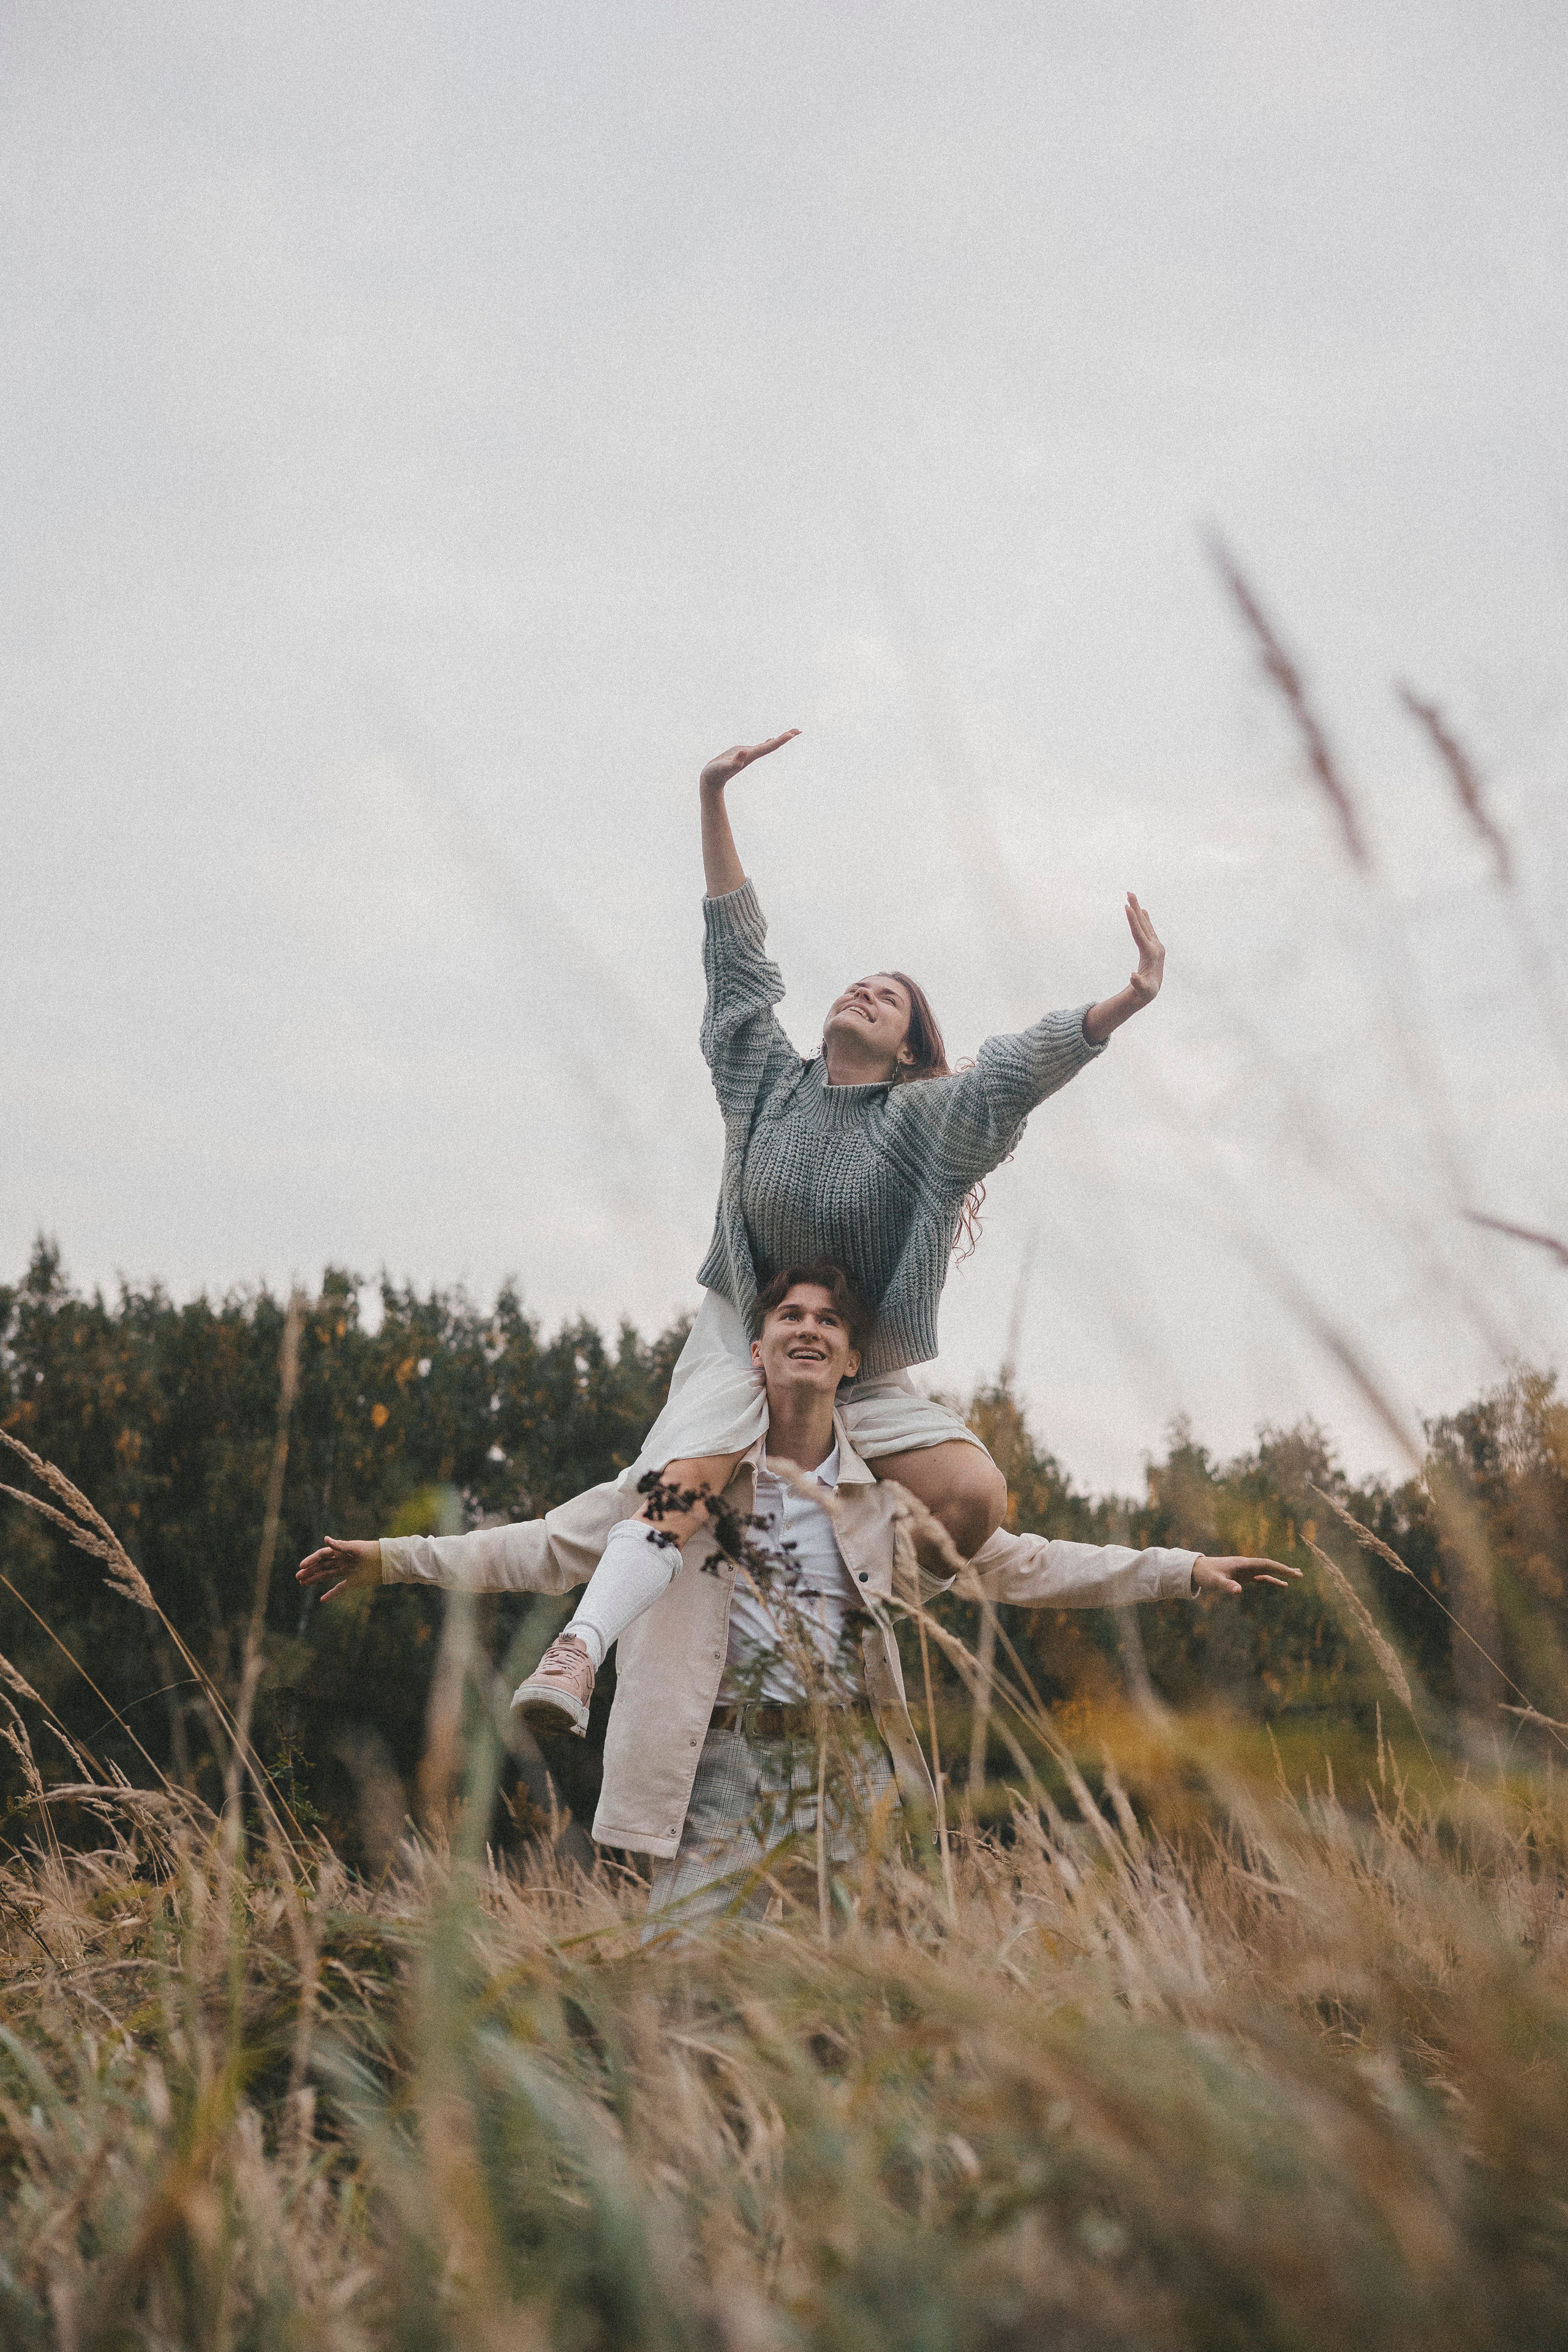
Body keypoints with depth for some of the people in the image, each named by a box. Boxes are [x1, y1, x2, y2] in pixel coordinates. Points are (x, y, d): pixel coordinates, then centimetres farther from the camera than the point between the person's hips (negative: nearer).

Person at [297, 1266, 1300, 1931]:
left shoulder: (888, 1497, 10)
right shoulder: (693, 1479, 6)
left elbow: (1016, 1564, 16)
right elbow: (553, 1547, 9)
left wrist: (1182, 1570, 13)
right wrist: (395, 1559, 5)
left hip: (856, 1769, 2)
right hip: (727, 1767, -2)